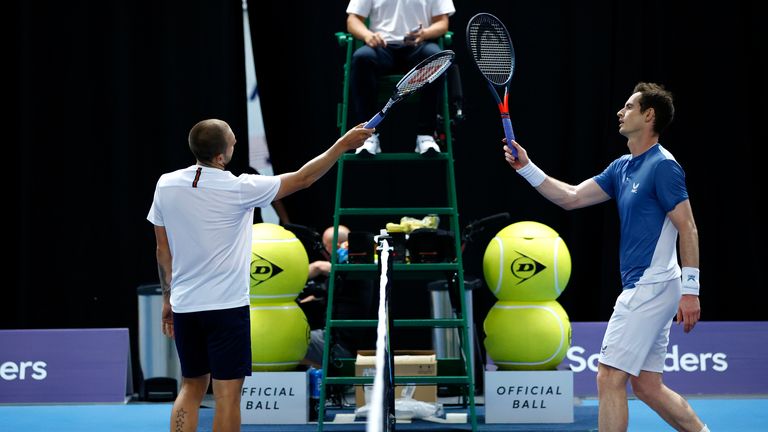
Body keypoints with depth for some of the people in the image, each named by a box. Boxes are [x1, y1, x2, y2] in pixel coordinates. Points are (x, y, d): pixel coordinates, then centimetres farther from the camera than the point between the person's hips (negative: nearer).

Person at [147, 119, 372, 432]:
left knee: (191, 388, 16)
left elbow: (163, 250, 7)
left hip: (184, 307, 5)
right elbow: (303, 178, -5)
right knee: (227, 395, 0)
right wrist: (344, 145, 6)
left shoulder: (166, 185, -2)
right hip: (227, 306, -5)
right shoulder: (240, 189, -14)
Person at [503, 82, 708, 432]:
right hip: (641, 288, 10)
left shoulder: (663, 166, -12)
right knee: (647, 386, 11)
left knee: (609, 377, -10)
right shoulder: (622, 168, 15)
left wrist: (690, 290, -20)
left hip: (651, 287, -10)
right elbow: (571, 197, 18)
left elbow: (687, 228, -15)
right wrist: (526, 167, 10)